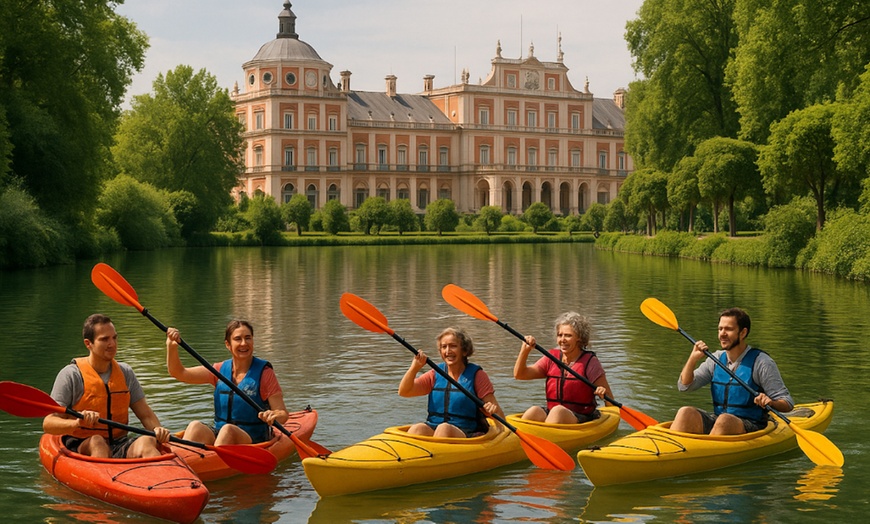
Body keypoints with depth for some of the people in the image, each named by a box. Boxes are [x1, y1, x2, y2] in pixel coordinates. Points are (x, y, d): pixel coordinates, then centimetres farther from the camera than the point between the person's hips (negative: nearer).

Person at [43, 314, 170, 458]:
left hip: (118, 445, 3)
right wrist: (76, 423, -30)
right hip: (80, 447, -3)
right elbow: (48, 424, -9)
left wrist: (157, 429, -10)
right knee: (97, 442, -35)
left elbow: (145, 414, 13)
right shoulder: (71, 375, -3)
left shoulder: (125, 373, 13)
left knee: (147, 442, -27)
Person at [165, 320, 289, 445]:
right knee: (196, 426, -27)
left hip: (254, 441, -4)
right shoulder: (220, 370, 10)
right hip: (218, 435, 4)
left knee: (228, 430, -35)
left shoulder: (264, 372, -2)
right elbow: (179, 373, 6)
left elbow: (283, 415, -6)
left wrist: (274, 416, -30)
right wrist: (171, 346, -12)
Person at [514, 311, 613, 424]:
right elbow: (519, 374, 7)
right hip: (550, 414, 3)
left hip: (582, 421, -3)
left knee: (558, 411, -35)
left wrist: (603, 394, -25)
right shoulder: (551, 358, 11)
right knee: (534, 411, -30)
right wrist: (525, 350, -8)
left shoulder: (590, 362, -1)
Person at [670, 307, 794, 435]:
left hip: (751, 427, -5)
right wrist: (693, 358, -2)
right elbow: (684, 386, 12)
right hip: (717, 420, 5)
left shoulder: (761, 362, -4)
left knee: (725, 420, -37)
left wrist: (771, 403, -28)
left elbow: (788, 404, -5)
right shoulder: (717, 359, 12)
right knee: (686, 412, -22)